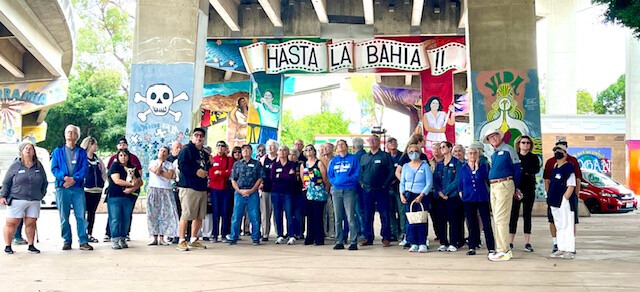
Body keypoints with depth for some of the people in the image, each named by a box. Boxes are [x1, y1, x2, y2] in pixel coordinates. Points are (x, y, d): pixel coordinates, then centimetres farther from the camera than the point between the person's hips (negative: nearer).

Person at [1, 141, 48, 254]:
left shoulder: (39, 166, 11)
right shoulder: (15, 165, 3)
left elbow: (44, 182, 19)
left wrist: (42, 194, 13)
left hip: (34, 201, 3)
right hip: (16, 200, -2)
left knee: (31, 223, 4)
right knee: (11, 223, -3)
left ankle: (31, 245, 16)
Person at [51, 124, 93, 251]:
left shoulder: (82, 152, 13)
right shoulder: (58, 151, 14)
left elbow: (85, 169, 3)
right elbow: (54, 168, 4)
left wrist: (74, 179, -13)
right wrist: (64, 177, -14)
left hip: (78, 187, 0)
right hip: (62, 187, 1)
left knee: (81, 215, -6)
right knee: (64, 216, 2)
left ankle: (83, 241, -3)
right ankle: (67, 241, 10)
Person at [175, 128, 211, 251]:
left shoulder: (205, 154, 22)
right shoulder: (186, 150, -3)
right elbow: (182, 165, -16)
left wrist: (210, 164, 9)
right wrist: (196, 171, -17)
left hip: (202, 188, 8)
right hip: (189, 187, -8)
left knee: (199, 216, 8)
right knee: (186, 215, -9)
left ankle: (193, 240, 18)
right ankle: (181, 241, -2)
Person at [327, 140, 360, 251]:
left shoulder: (353, 158, 5)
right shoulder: (334, 160, 16)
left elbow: (357, 174, -2)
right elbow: (329, 175, 13)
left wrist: (346, 179, -12)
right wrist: (335, 181, -5)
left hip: (349, 190, -4)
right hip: (336, 190, 4)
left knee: (350, 217, -9)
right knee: (337, 218, 5)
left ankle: (353, 242, -4)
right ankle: (339, 242, 11)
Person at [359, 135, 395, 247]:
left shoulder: (385, 156, 2)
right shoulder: (364, 157, 16)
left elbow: (391, 172, -3)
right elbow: (359, 172, 18)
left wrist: (385, 184, -10)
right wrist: (361, 183, 3)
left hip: (381, 190, -4)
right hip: (367, 190, 4)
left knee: (384, 215, -2)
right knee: (368, 215, 8)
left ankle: (386, 238, 5)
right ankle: (368, 238, 15)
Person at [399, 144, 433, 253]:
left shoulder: (425, 166, 1)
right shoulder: (405, 166, 13)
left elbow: (429, 183, -5)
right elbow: (402, 182, 14)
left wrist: (421, 196, -13)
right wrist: (401, 194, -1)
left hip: (421, 196, -3)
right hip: (408, 196, 3)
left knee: (422, 219, -7)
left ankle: (422, 244, -1)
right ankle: (414, 244, 6)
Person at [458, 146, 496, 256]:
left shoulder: (483, 165, 2)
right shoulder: (463, 168, 9)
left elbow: (480, 177, -15)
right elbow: (459, 184, 15)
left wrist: (477, 166, -16)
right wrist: (461, 193, 2)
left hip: (482, 198, -2)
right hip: (468, 200, 2)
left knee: (487, 224, -3)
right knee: (471, 225, 7)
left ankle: (491, 248, 0)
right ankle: (472, 247, 13)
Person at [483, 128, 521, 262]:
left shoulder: (508, 150, -4)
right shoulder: (493, 154, 18)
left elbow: (517, 169, -4)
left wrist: (514, 188, 0)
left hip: (504, 185, -8)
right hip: (493, 187, 8)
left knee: (501, 219, -12)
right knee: (497, 219, 10)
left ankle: (504, 251, -9)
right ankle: (502, 248, 17)